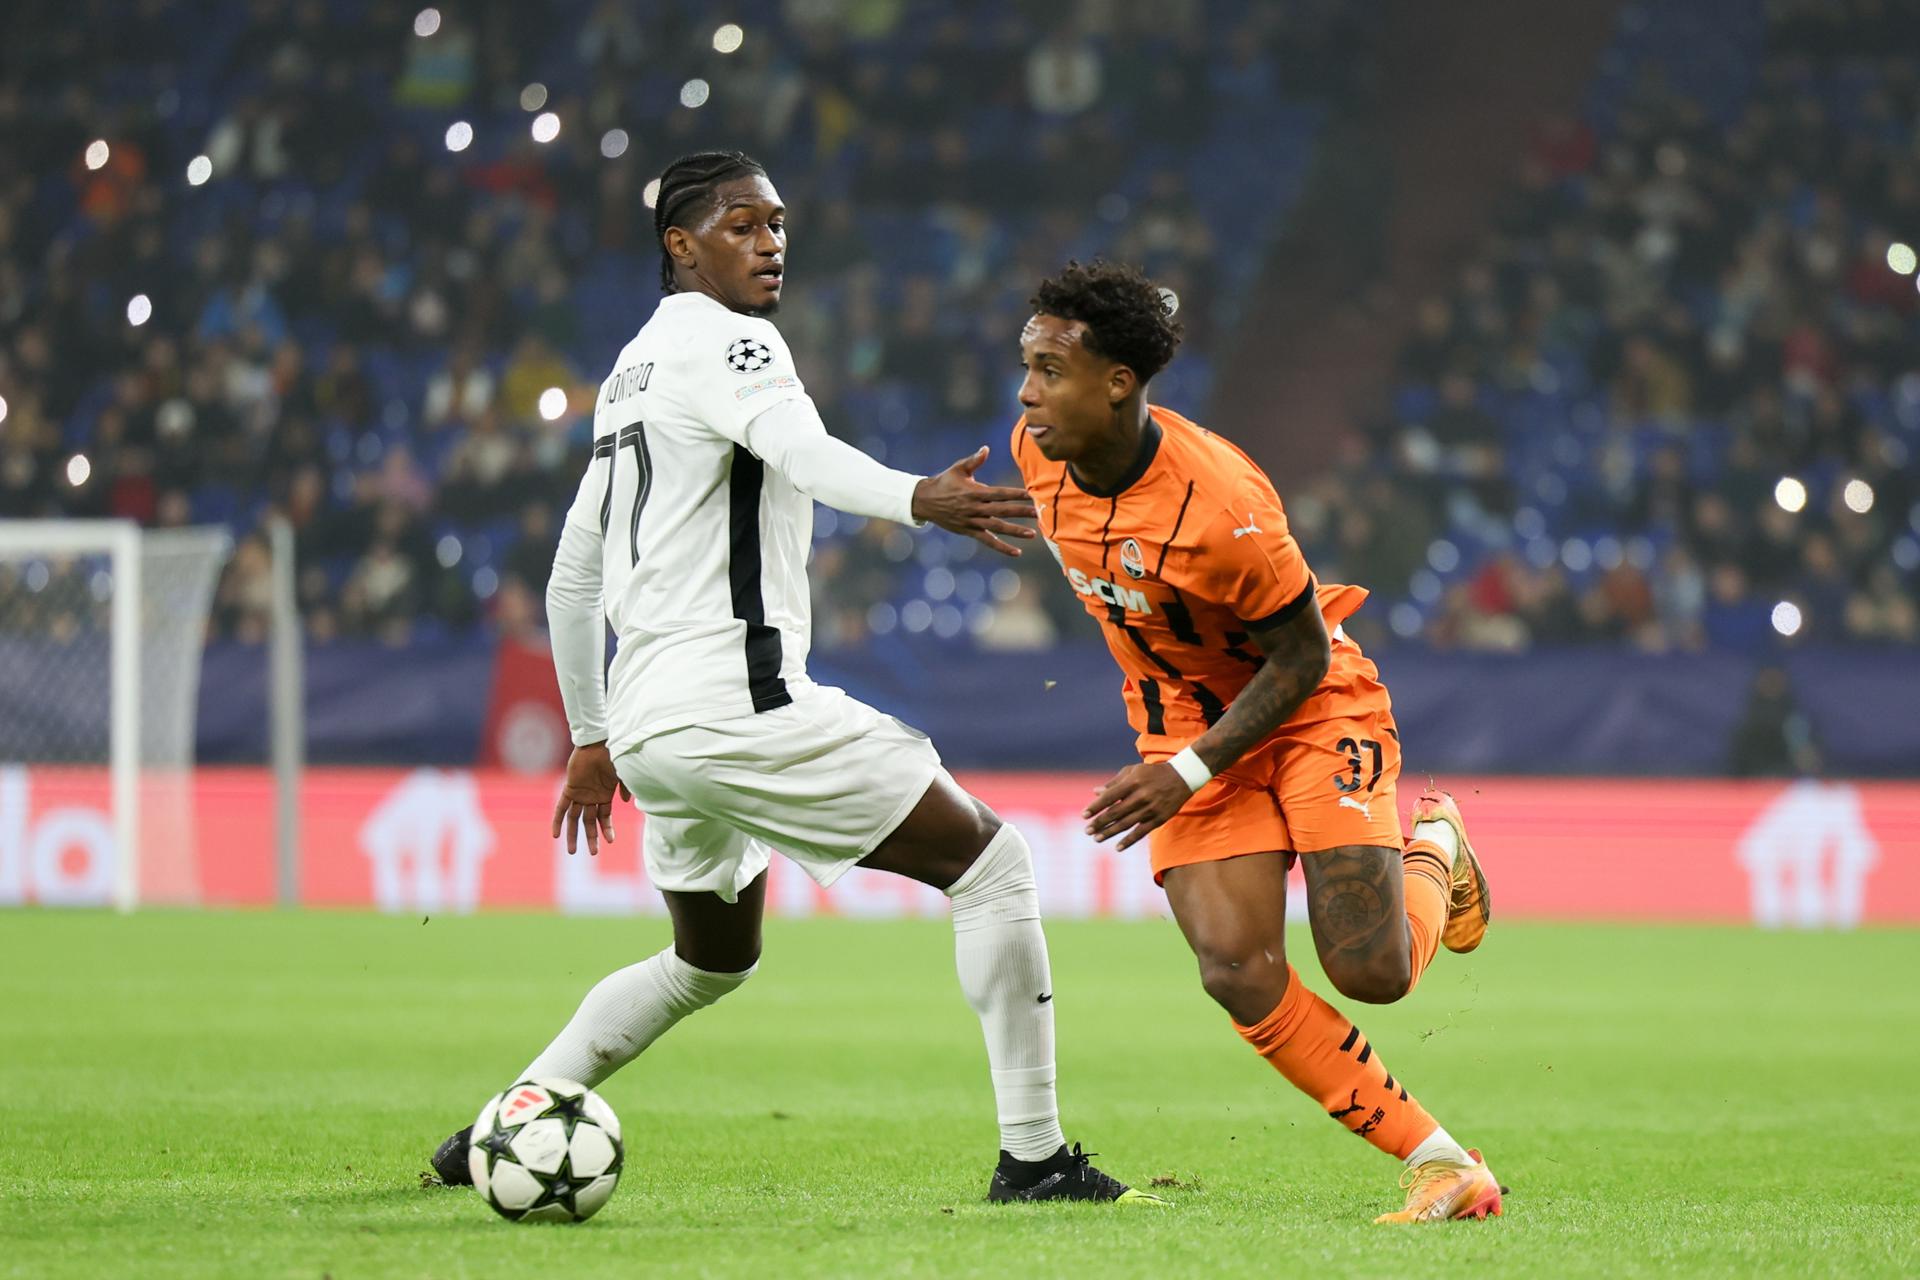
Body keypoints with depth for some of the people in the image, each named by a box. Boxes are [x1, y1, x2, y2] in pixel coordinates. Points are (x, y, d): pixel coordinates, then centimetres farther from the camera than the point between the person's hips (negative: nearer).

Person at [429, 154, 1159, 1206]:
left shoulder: (629, 373, 22)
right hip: (735, 700, -10)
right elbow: (803, 456, -29)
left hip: (647, 719, 10)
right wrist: (918, 500, -48)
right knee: (989, 862, -3)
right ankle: (1033, 1156, -7)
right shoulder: (725, 344, -7)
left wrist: (591, 737, 35)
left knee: (711, 962, 29)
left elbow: (572, 576, 28)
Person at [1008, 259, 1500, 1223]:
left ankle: (1433, 853, 24)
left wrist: (1188, 773, -25)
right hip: (1187, 718, 5)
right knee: (1238, 976, -14)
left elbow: (1303, 656, -20)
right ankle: (1443, 1166, -6)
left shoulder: (1217, 502, -31)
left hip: (1314, 709, -5)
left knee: (1369, 971, -13)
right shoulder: (1038, 453, -10)